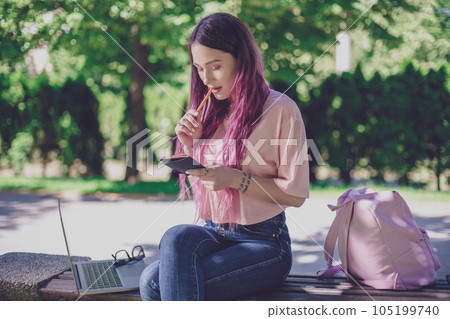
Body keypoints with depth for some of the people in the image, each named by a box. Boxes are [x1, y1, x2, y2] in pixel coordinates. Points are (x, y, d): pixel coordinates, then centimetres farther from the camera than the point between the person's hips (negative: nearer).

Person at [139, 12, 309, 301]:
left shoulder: (280, 109, -5)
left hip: (263, 243, -5)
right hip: (213, 234, 5)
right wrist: (191, 146, 1)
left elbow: (296, 194, -8)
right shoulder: (210, 112, 13)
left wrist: (235, 179, -18)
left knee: (159, 283, -28)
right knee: (151, 279, -28)